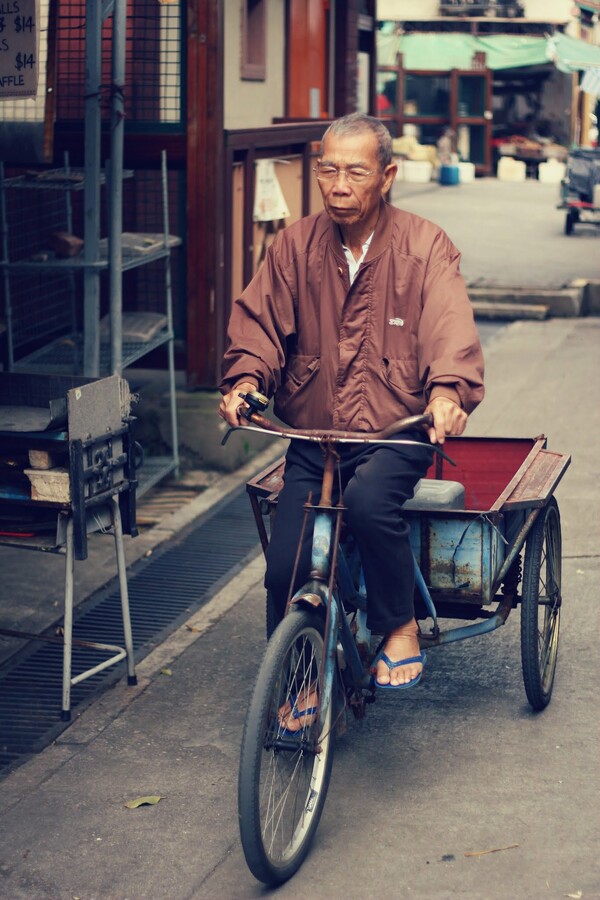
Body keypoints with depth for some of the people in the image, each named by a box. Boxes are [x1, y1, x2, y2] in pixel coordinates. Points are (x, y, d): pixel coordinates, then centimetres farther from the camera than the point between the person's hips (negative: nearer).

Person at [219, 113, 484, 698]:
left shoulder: (425, 246, -2)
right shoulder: (295, 245, 6)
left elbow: (450, 327, -16)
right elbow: (259, 321, 1)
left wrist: (448, 389, -37)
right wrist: (245, 378, -21)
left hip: (396, 434, -3)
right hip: (313, 438, 3)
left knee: (368, 498, -36)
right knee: (285, 569, -11)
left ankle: (400, 627, -11)